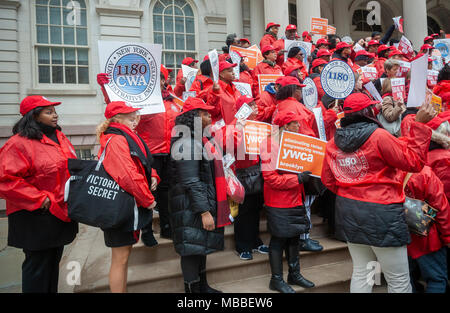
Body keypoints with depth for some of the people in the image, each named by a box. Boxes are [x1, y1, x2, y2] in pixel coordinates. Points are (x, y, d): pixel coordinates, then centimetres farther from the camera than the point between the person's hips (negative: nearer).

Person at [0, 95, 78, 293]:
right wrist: (39, 199, -19)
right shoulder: (19, 143, -15)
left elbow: (70, 168, 22)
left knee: (53, 261, 19)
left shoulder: (59, 138, 10)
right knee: (38, 264, 3)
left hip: (61, 212, 8)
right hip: (36, 218, -8)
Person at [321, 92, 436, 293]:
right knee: (399, 281, 9)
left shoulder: (333, 143, 3)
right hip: (380, 213, -6)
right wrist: (419, 124, -8)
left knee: (361, 272, 19)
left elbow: (328, 181, 9)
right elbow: (413, 161, -10)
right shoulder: (378, 136, -15)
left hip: (348, 214, 7)